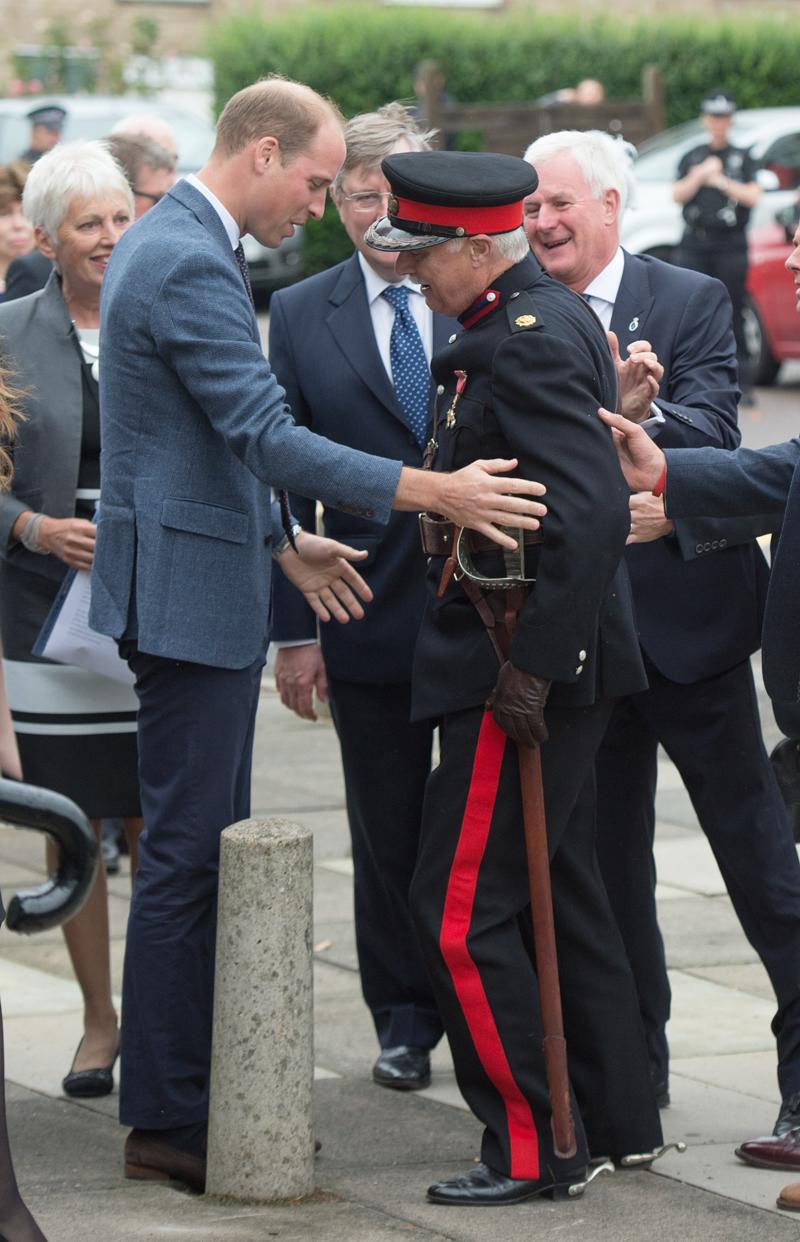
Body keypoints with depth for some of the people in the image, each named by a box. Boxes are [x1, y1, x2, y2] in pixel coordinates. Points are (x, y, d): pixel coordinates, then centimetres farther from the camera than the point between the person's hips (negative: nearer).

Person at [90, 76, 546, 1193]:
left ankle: (200, 1091, 21)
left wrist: (281, 542, 22)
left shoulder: (167, 243, 14)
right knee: (186, 855, -6)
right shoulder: (189, 265, -19)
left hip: (203, 581, 11)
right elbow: (267, 436, -26)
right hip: (189, 590, -11)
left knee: (209, 848, 15)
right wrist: (432, 494, -28)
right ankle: (167, 1121, 0)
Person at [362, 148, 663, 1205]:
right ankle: (618, 1117, 27)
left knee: (460, 911, -6)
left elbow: (591, 513, -28)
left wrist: (529, 670, -25)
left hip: (524, 669, -11)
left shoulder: (530, 343, -19)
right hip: (545, 665, 11)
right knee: (561, 893, 18)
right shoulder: (540, 319, 13)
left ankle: (531, 1148, 0)